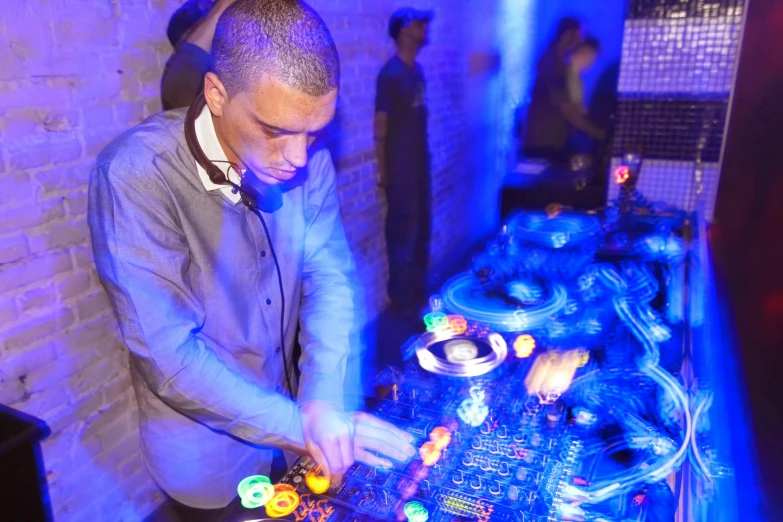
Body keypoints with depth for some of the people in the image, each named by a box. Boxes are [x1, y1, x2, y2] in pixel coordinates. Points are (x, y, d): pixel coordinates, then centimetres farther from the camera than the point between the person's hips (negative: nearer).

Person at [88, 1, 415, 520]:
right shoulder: (135, 175, -28)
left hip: (290, 408, 5)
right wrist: (301, 427, -25)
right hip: (208, 448, -4)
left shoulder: (306, 156, -13)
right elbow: (171, 359, -28)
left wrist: (323, 400, -22)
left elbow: (331, 275, -10)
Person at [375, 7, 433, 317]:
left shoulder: (417, 70, 10)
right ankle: (402, 299, 14)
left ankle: (419, 291, 31)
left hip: (420, 162, 8)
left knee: (421, 228, 16)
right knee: (403, 232, 0)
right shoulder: (391, 73, -15)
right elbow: (381, 125, -14)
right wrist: (383, 169, -13)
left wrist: (424, 155, 12)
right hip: (400, 166, -8)